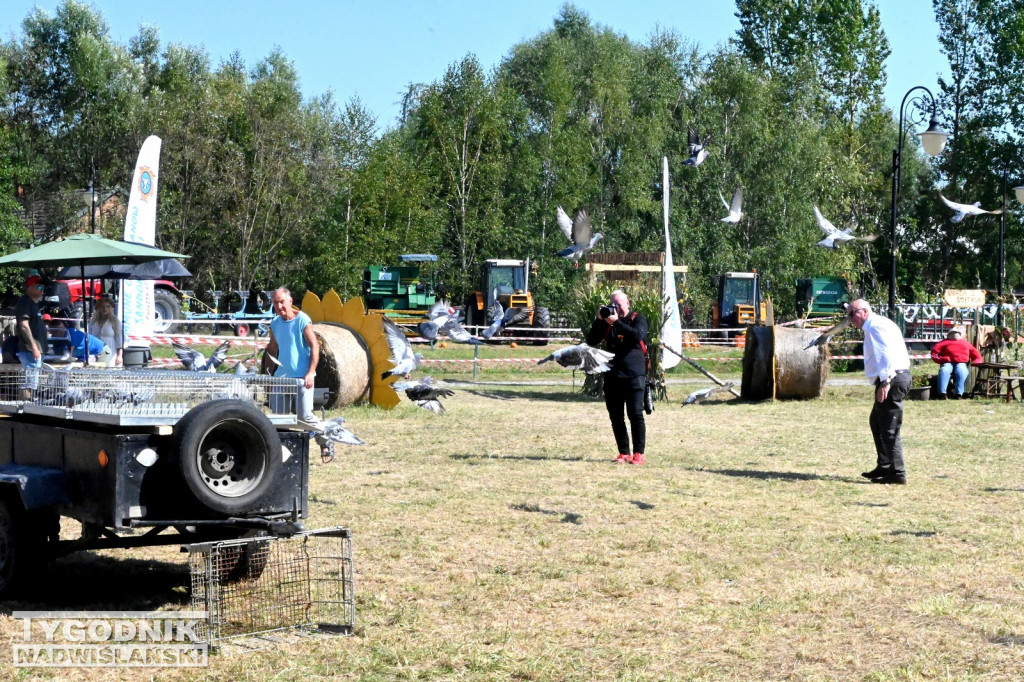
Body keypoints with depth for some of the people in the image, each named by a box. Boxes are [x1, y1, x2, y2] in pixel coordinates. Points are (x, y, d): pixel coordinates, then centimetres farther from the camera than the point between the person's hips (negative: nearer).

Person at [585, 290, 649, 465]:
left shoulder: (637, 319, 2)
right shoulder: (607, 321, 12)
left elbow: (637, 336, -18)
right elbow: (591, 341, 4)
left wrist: (617, 322, -21)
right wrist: (599, 320, -7)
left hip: (634, 375, -4)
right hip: (612, 375, 4)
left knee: (635, 414, -7)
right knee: (616, 416, 5)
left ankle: (638, 453, -2)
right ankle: (624, 453, 12)